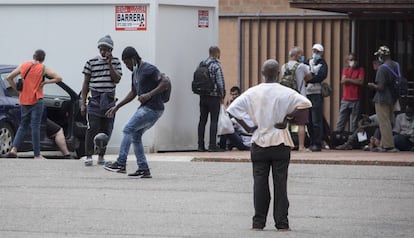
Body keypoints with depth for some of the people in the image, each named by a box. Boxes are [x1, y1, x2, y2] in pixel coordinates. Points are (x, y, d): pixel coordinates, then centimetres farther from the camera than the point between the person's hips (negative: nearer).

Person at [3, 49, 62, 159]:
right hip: (36, 101, -4)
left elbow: (9, 78, 8)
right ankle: (37, 155, -1)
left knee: (23, 126, 14)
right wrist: (45, 82, -3)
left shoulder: (23, 66, 6)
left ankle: (14, 149, -1)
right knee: (35, 126, -2)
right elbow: (59, 78, -10)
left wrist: (17, 89, 13)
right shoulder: (43, 68, -5)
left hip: (24, 101, 4)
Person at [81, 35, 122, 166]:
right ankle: (89, 156, -7)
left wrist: (109, 63, -11)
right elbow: (86, 83, 5)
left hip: (109, 100, 2)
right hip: (95, 99, -2)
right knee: (92, 129, -11)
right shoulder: (91, 62, 3)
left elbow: (117, 79, -5)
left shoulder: (116, 62, 8)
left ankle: (101, 156, 15)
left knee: (106, 129, 5)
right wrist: (83, 103, 1)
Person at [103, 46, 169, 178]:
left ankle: (121, 164, -14)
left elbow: (165, 83, -21)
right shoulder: (135, 73, 18)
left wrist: (149, 95, -29)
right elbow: (133, 93, 29)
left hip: (153, 109, -10)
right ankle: (143, 169, 9)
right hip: (146, 108, 10)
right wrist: (117, 107, 25)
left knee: (128, 130, -12)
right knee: (135, 136, 9)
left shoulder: (149, 69, -12)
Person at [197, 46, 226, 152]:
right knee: (214, 121, -3)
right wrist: (222, 96, -2)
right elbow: (220, 83, -13)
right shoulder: (216, 66, -10)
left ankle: (201, 145, 9)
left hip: (203, 97, 6)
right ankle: (212, 145, -6)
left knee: (202, 120, 9)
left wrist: (201, 92, 15)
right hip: (214, 97, -6)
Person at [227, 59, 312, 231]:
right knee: (280, 183, 3)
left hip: (259, 143, 1)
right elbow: (305, 103, -15)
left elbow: (232, 109, -7)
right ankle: (281, 222, 3)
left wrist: (246, 127, 0)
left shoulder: (253, 92, -2)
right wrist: (286, 118, -7)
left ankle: (258, 222, 5)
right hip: (280, 142, -1)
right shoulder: (286, 93, -5)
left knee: (260, 183, 5)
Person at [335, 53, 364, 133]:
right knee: (341, 120, 2)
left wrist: (348, 79, -4)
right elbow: (343, 81, -3)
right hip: (345, 99, 2)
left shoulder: (360, 70, 4)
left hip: (356, 100, -2)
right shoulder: (345, 70, 13)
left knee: (354, 121, 0)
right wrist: (355, 80, -6)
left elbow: (361, 82, -11)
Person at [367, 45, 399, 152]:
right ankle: (384, 145, 21)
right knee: (387, 122, 16)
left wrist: (372, 85, -4)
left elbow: (380, 87, -23)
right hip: (393, 99, 8)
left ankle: (388, 146, -3)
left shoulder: (382, 68, -20)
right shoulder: (396, 66, 4)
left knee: (384, 123, -2)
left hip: (382, 100, -8)